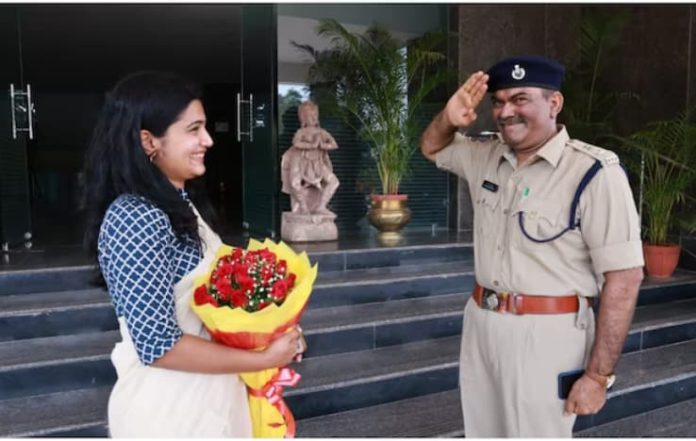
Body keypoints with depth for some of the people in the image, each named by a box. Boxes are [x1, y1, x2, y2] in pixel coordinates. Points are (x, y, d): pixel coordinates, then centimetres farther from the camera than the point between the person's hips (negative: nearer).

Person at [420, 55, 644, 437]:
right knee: (482, 431, 21)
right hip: (479, 322, 7)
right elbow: (431, 148, 22)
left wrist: (599, 375, -17)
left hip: (543, 333, -6)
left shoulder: (595, 172, -17)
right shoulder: (486, 157, 4)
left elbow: (624, 277, -17)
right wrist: (449, 118, -2)